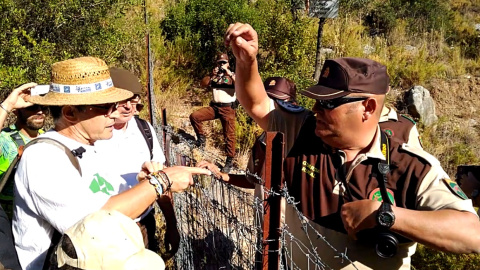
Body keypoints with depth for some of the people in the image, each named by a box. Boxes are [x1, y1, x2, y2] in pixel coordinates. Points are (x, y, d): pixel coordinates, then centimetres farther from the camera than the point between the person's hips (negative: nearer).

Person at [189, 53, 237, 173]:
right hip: (214, 107, 3)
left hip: (227, 108, -3)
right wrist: (212, 75, -10)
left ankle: (229, 161, 7)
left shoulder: (232, 75, 6)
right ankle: (201, 137, 4)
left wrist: (229, 73, -17)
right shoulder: (214, 75, 15)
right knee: (194, 116, -16)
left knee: (229, 135, -4)